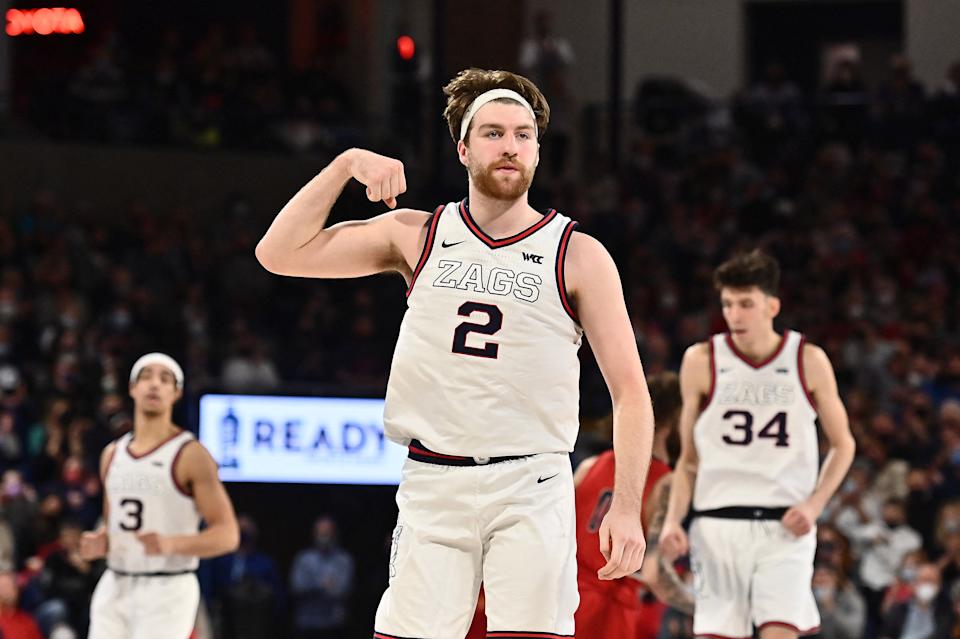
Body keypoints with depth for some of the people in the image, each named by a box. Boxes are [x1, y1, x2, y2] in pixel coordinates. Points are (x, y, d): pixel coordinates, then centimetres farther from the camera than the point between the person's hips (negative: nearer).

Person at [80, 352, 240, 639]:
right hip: (114, 587, 6)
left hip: (167, 590, -6)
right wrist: (99, 543, 2)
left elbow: (227, 535, -9)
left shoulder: (190, 455, -7)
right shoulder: (113, 454, 13)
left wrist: (172, 544, -25)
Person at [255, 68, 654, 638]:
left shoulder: (578, 256, 2)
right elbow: (280, 254, 6)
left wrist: (627, 507, -11)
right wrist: (346, 164, -4)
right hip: (433, 484, 2)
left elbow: (630, 390, 0)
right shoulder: (416, 236, 9)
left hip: (530, 489, -2)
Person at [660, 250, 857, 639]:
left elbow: (842, 444, 12)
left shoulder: (808, 361, 1)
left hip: (785, 527, -1)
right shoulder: (701, 362, 3)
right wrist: (673, 520, -3)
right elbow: (689, 458, 11)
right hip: (718, 526, 1)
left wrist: (814, 504, -4)